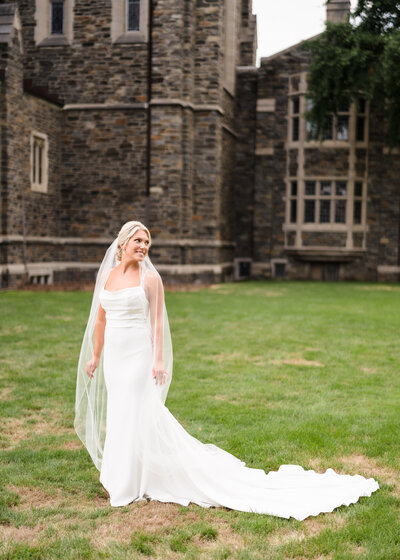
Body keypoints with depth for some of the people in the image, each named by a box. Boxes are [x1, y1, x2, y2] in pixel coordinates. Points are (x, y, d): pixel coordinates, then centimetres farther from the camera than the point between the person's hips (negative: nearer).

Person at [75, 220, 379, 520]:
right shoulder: (106, 275, 8)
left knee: (138, 416, -2)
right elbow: (100, 319, 15)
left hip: (138, 356, -6)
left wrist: (159, 360, -15)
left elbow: (157, 321, -9)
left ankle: (132, 485, 13)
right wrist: (94, 355, 15)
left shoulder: (150, 277, -7)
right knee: (119, 415, 15)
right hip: (113, 357, 6)